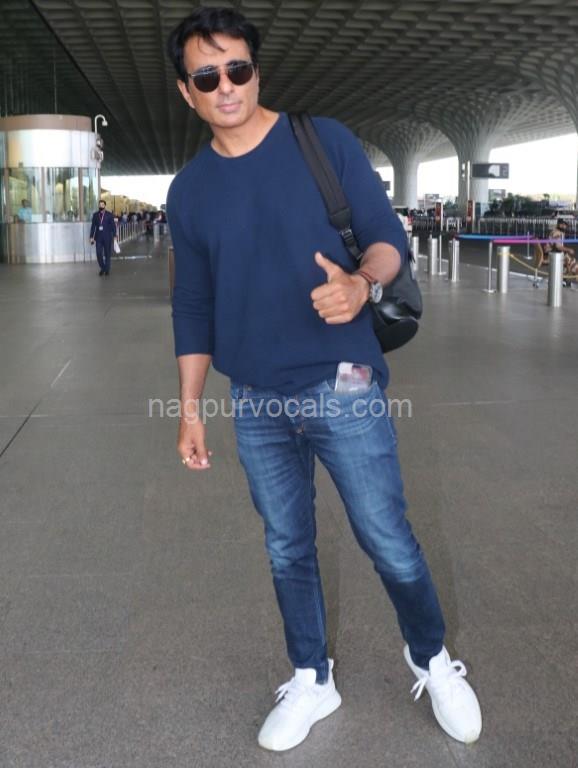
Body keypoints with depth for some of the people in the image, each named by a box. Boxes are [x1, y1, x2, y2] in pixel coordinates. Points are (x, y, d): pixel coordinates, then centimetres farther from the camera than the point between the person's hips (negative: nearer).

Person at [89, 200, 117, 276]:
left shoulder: (109, 215, -1)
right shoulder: (95, 215, 6)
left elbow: (113, 225, 0)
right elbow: (93, 226, 7)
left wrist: (114, 236, -5)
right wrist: (92, 237, 4)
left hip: (107, 237, -2)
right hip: (98, 237, 2)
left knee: (107, 254, 4)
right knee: (99, 254, -3)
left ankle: (107, 270, 15)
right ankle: (102, 268, 15)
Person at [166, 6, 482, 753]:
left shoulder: (324, 141, -4)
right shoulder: (189, 190, 6)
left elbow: (388, 236, -3)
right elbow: (192, 307, 11)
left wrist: (361, 283, -26)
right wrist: (189, 409, 10)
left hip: (343, 388, -3)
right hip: (256, 404, 4)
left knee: (388, 542, 4)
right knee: (287, 549, 14)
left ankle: (432, 661, 32)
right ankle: (311, 681, 34)